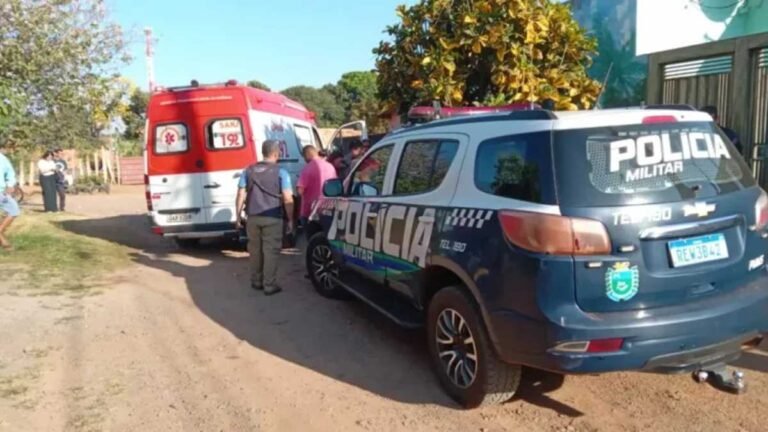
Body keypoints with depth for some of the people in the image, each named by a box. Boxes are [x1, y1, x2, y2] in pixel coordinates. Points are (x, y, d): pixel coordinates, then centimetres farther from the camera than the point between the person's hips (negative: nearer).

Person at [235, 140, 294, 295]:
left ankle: (256, 281, 26)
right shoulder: (281, 172, -6)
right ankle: (269, 285, 4)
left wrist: (238, 217, 11)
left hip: (253, 217, 4)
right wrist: (290, 219, -2)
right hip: (272, 218, -4)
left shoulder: (248, 171, 6)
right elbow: (288, 199, -10)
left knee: (255, 250, 15)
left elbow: (241, 196, 4)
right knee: (270, 251, 2)